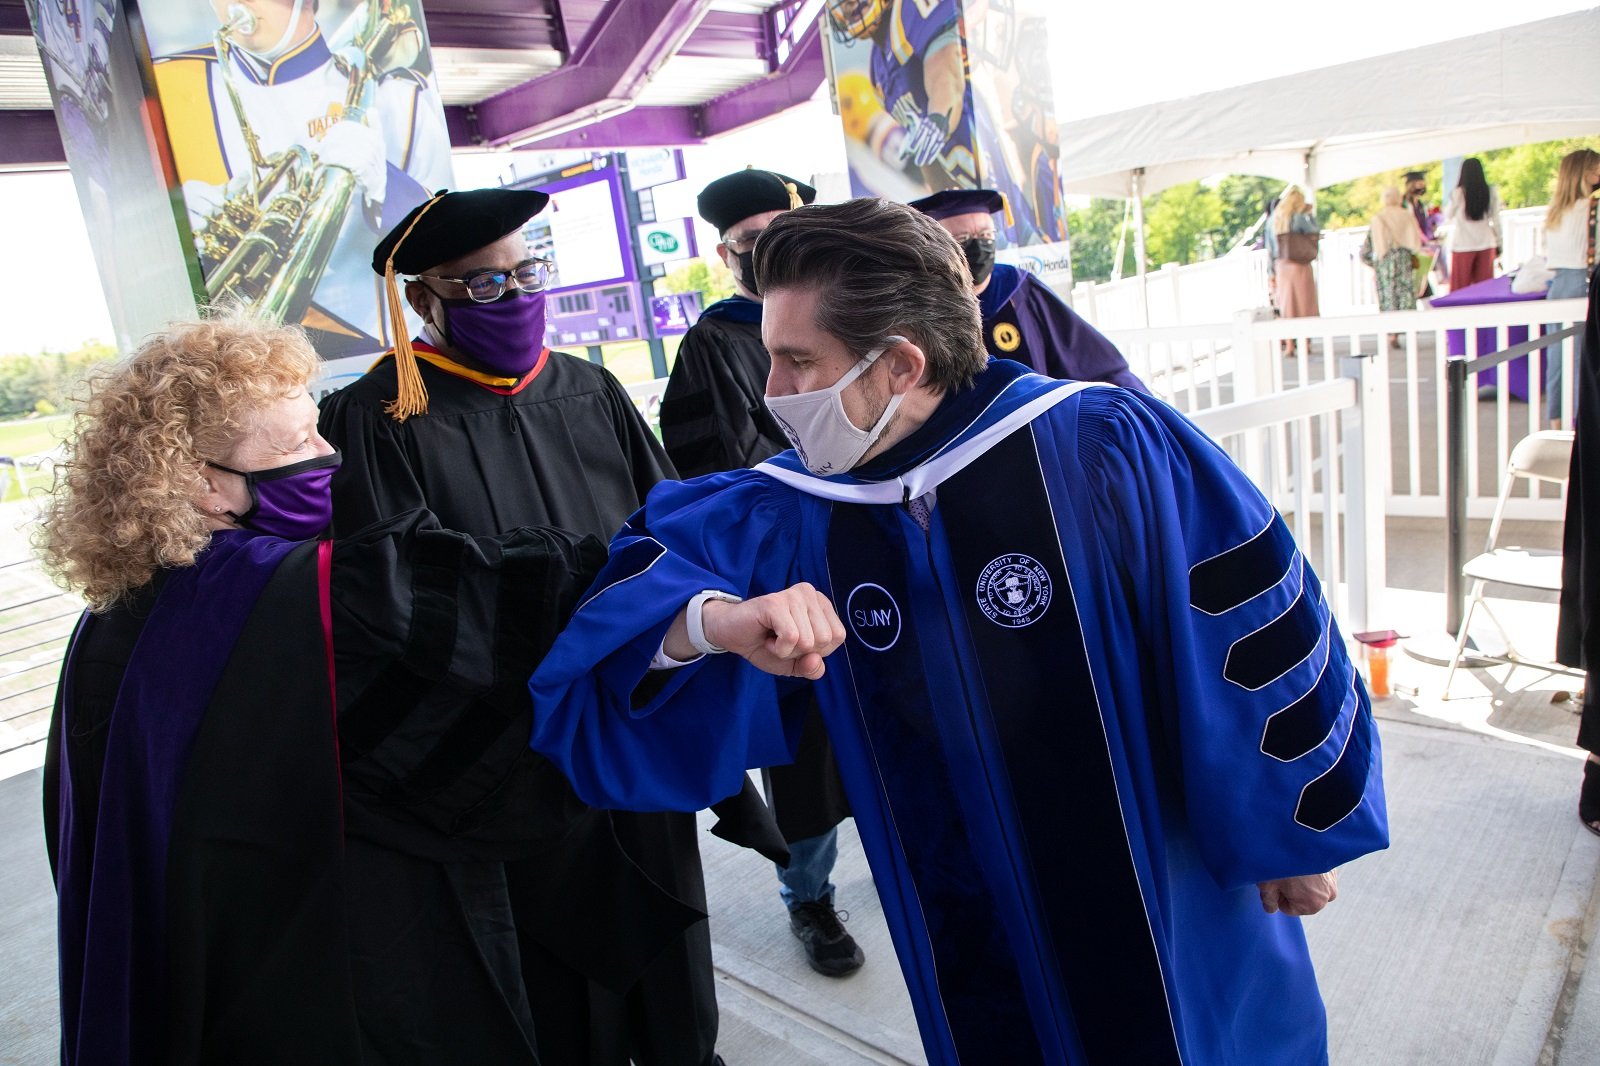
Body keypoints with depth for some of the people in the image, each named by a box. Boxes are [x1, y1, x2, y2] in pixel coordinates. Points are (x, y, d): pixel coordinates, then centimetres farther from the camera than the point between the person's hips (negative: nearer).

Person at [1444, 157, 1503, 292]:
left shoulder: (1458, 193, -8)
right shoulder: (1491, 192, -1)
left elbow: (1448, 217, 6)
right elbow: (1496, 220, 2)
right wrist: (1498, 243, 11)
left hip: (1463, 245, -2)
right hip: (1486, 244, 3)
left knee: (1461, 287, 3)